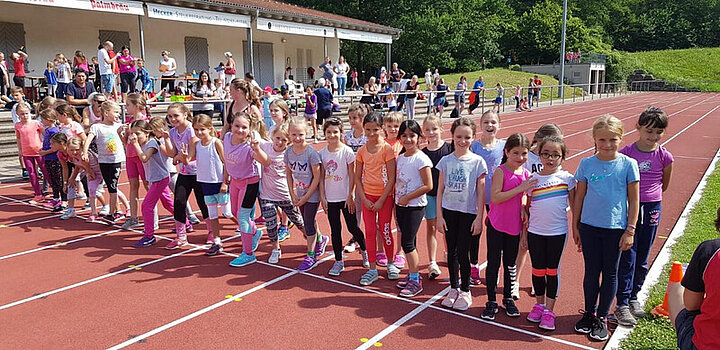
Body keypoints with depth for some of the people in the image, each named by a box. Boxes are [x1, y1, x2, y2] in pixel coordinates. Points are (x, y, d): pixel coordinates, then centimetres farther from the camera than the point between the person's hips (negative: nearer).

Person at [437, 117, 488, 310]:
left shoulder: (477, 162, -4)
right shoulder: (445, 161, 1)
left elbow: (481, 192, -3)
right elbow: (440, 190, 4)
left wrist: (479, 218, -7)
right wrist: (439, 216, 0)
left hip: (468, 213, -2)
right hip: (449, 211, 3)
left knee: (463, 253, 1)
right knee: (451, 252, 11)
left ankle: (465, 292, 18)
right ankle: (454, 288, 26)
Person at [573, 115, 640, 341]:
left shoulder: (628, 164, -6)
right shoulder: (587, 164, -2)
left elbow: (634, 200, -2)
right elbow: (579, 197, 5)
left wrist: (630, 230, -4)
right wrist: (575, 227, 7)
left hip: (616, 228, -1)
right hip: (589, 226, 1)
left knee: (610, 273, 9)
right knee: (591, 271, 10)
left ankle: (602, 318, 23)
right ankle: (589, 314, 26)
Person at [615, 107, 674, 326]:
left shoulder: (664, 156, -2)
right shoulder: (626, 153, -7)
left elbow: (664, 185, 12)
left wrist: (649, 195, 12)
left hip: (651, 208, 3)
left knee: (642, 258, 13)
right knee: (627, 257, -1)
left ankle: (633, 297, 29)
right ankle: (622, 304, 6)